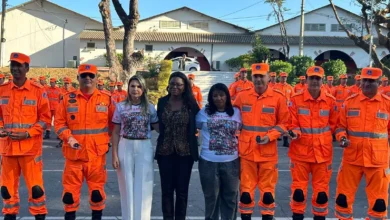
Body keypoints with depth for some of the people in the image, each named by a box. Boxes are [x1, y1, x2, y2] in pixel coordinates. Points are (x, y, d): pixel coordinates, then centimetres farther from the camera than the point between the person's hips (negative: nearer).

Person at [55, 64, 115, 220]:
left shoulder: (106, 98, 3)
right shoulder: (68, 98, 2)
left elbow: (114, 123, 12)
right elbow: (59, 123, 3)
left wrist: (107, 139, 3)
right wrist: (68, 137, -12)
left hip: (97, 153, 0)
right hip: (74, 153, 0)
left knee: (97, 189, 7)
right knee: (71, 189, 6)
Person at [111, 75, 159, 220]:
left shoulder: (150, 108, 3)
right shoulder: (121, 107, 1)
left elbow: (159, 127, 7)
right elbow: (116, 132, 3)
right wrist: (114, 154, -2)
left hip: (144, 148, 0)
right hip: (125, 147, 0)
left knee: (143, 186, 4)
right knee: (127, 185, 8)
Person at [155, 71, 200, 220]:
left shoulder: (191, 103, -4)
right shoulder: (162, 102, 3)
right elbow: (159, 124, 13)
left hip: (185, 152, -2)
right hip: (165, 151, 2)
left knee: (182, 190, 8)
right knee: (166, 189, 8)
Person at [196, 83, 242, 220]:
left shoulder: (236, 112, 5)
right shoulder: (204, 112, 2)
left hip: (231, 162, 1)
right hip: (209, 162, -1)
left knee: (230, 197, 13)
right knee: (211, 197, 12)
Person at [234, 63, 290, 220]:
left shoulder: (278, 98, -3)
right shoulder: (242, 96, 3)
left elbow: (284, 123, 1)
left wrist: (270, 136, -13)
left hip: (268, 152, -1)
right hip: (246, 151, 2)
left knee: (268, 190, 8)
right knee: (246, 190, 8)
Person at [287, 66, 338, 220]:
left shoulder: (331, 101, 2)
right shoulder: (296, 100, -4)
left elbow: (333, 125, 12)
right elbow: (292, 124, -2)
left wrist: (331, 137, -1)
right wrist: (295, 133, -19)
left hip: (323, 151, 1)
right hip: (300, 151, -1)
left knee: (321, 189, 10)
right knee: (298, 188, 7)